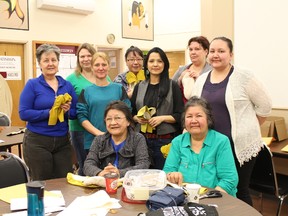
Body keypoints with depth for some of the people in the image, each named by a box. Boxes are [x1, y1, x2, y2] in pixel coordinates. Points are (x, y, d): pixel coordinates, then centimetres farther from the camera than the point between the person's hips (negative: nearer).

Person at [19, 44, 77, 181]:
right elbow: (23, 113, -11)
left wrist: (67, 110, -13)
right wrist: (49, 112, -21)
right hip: (37, 141, -3)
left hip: (63, 141, 4)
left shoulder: (67, 85, 7)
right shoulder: (32, 85, -4)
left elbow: (76, 112, 9)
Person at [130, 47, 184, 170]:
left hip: (166, 140, -2)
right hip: (143, 139, 3)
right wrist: (137, 118, -5)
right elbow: (131, 113, 15)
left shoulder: (173, 86, 2)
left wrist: (162, 118, -14)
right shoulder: (139, 87, 12)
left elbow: (180, 115, -1)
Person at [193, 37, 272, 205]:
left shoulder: (244, 78, -8)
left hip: (240, 145, -4)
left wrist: (248, 130, 5)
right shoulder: (201, 80, 8)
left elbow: (265, 105, -1)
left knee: (239, 190, 5)